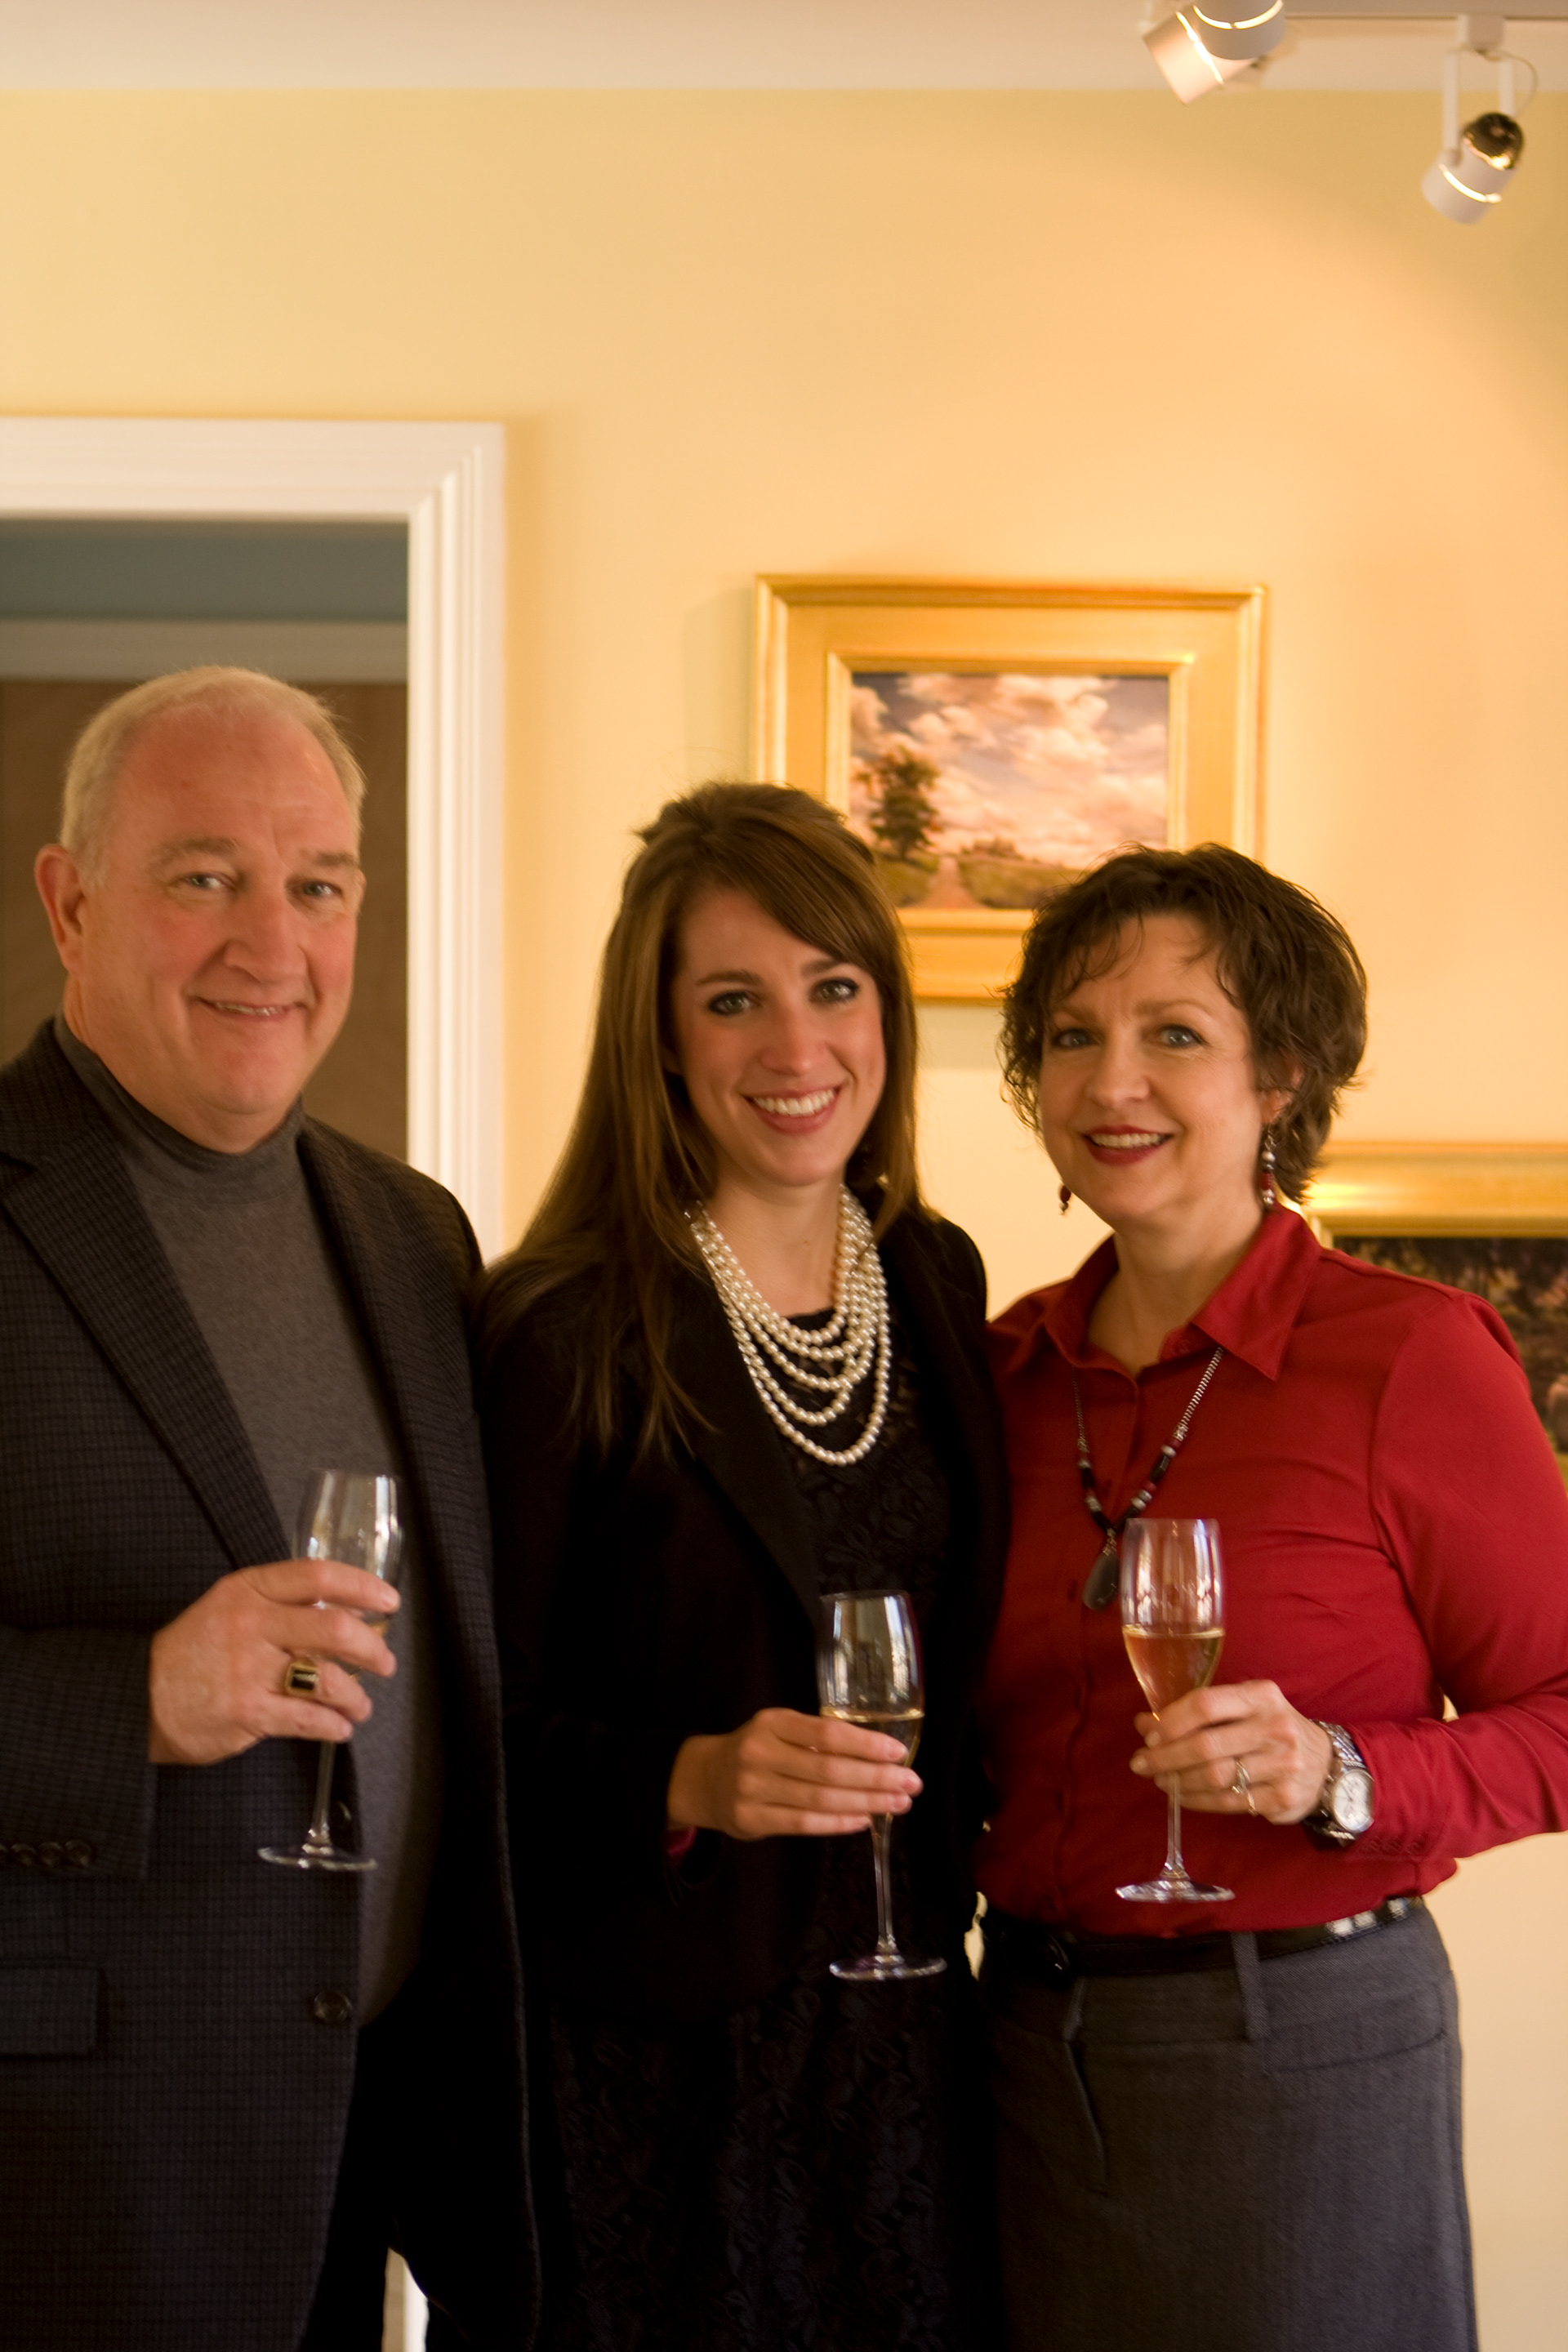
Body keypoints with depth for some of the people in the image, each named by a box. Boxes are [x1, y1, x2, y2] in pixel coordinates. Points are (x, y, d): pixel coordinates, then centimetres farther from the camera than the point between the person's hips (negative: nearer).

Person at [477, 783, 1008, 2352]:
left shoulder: (937, 1284, 5)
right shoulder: (562, 1334, -14)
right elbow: (482, 1733, -11)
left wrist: (939, 1871, 7)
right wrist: (690, 1781, -26)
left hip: (904, 2033, 6)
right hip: (649, 2062, -5)